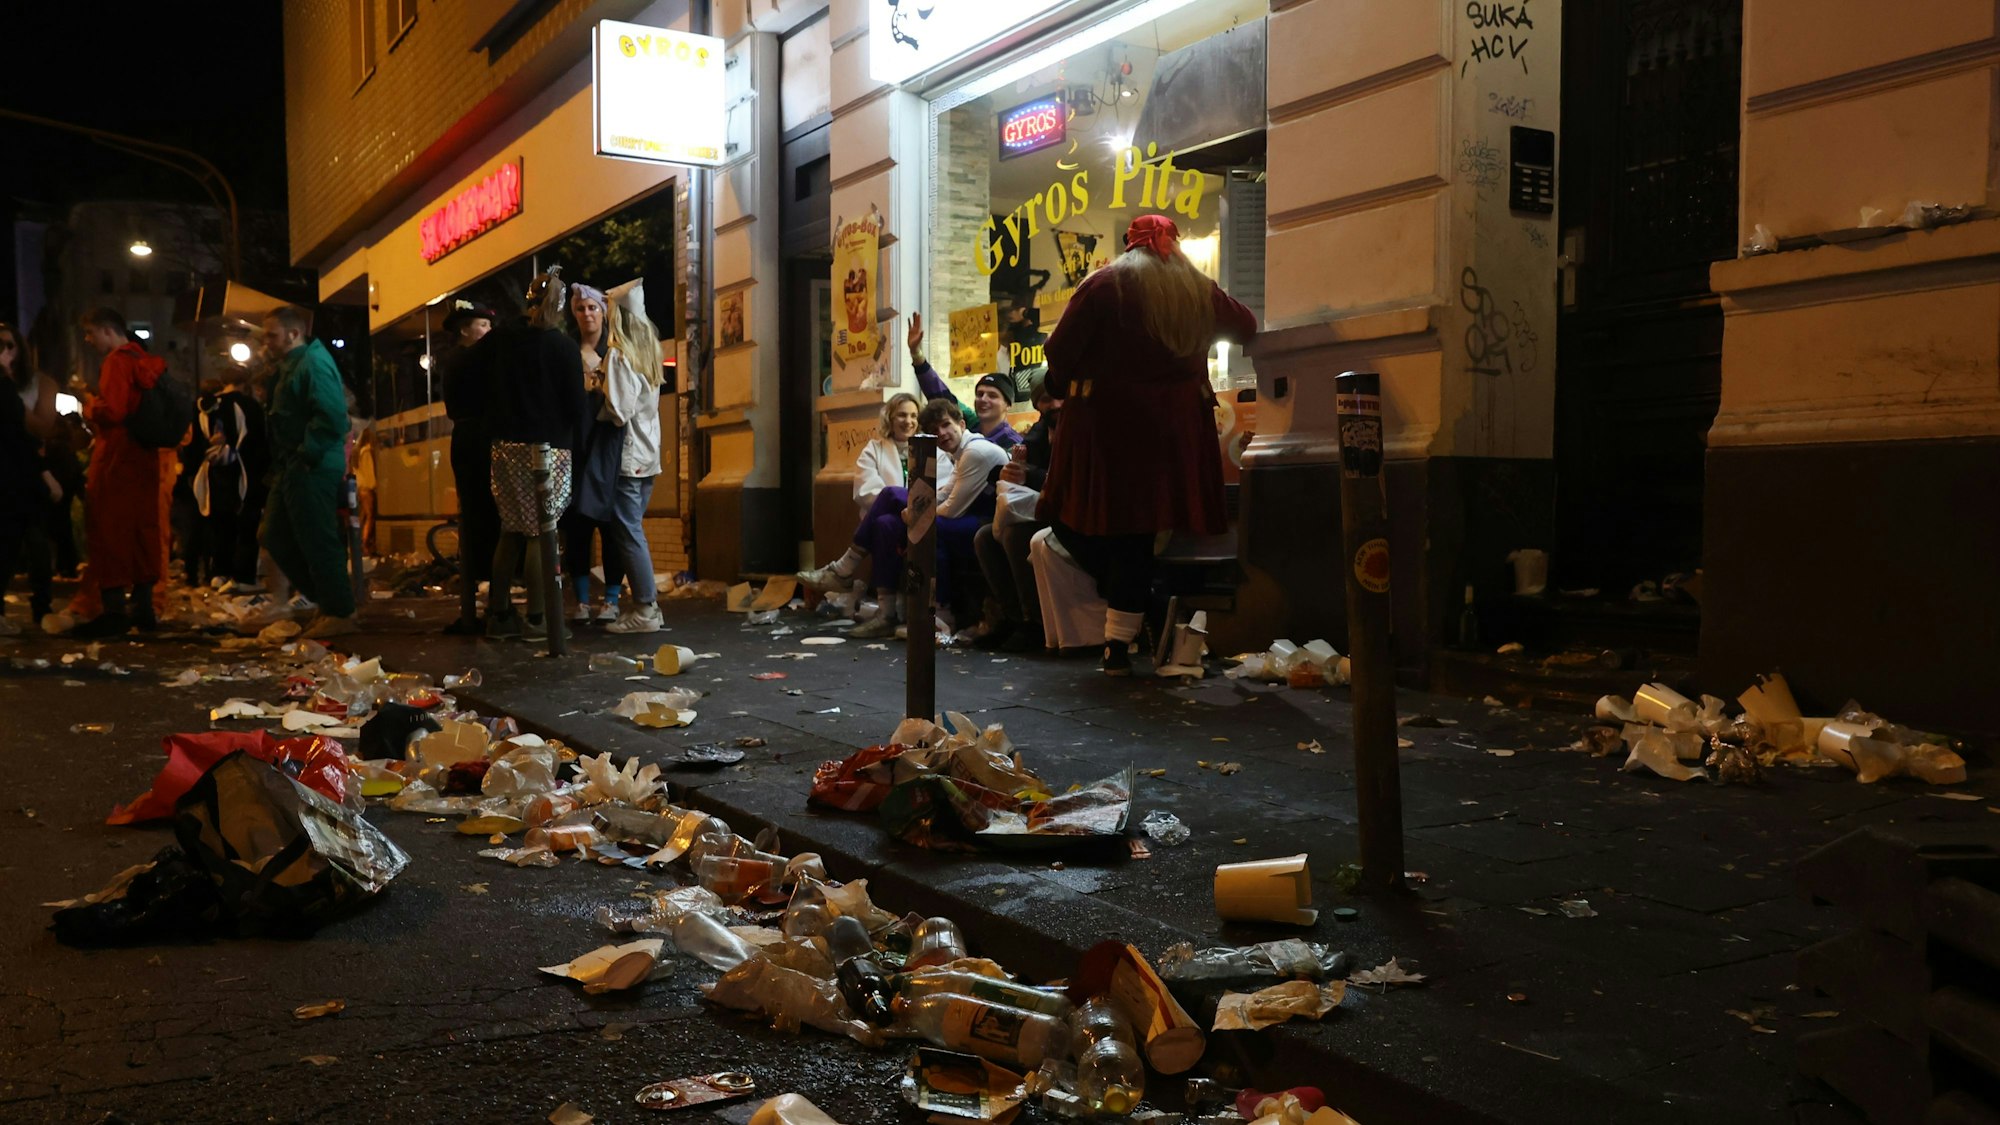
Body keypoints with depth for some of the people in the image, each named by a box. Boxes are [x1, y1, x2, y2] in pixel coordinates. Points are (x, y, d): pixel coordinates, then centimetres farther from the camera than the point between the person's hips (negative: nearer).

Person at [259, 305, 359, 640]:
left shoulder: (313, 362, -12)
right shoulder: (289, 365, 20)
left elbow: (332, 416, -24)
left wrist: (307, 455, -21)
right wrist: (280, 466, 13)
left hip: (312, 471, -11)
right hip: (291, 471, 11)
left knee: (317, 542, -7)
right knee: (275, 536, 13)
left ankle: (339, 614, 2)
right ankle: (327, 599, 19)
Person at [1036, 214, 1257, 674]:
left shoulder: (1104, 285, -4)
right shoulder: (1201, 291, 8)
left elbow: (1059, 350, -9)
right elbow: (1248, 326, 26)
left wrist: (1059, 387, 10)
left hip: (1105, 424, -4)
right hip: (1172, 430, 4)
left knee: (1074, 518, 10)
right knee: (1137, 531, 6)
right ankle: (1119, 645, 6)